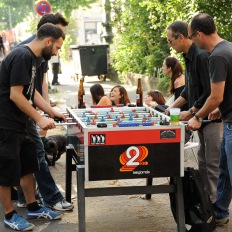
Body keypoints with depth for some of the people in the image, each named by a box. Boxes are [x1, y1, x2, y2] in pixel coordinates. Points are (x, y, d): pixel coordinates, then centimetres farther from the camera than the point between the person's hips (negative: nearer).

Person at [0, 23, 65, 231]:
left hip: (19, 124, 10)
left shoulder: (32, 58, 11)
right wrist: (39, 119, -17)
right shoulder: (22, 57, -20)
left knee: (27, 166, 18)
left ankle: (33, 208, 30)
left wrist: (52, 112, 11)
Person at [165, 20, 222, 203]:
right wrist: (173, 106, 13)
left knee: (213, 164, -5)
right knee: (203, 162, 16)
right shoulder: (190, 57, 10)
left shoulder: (202, 56, -21)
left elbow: (210, 92, -23)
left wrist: (190, 113, -16)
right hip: (202, 119, 10)